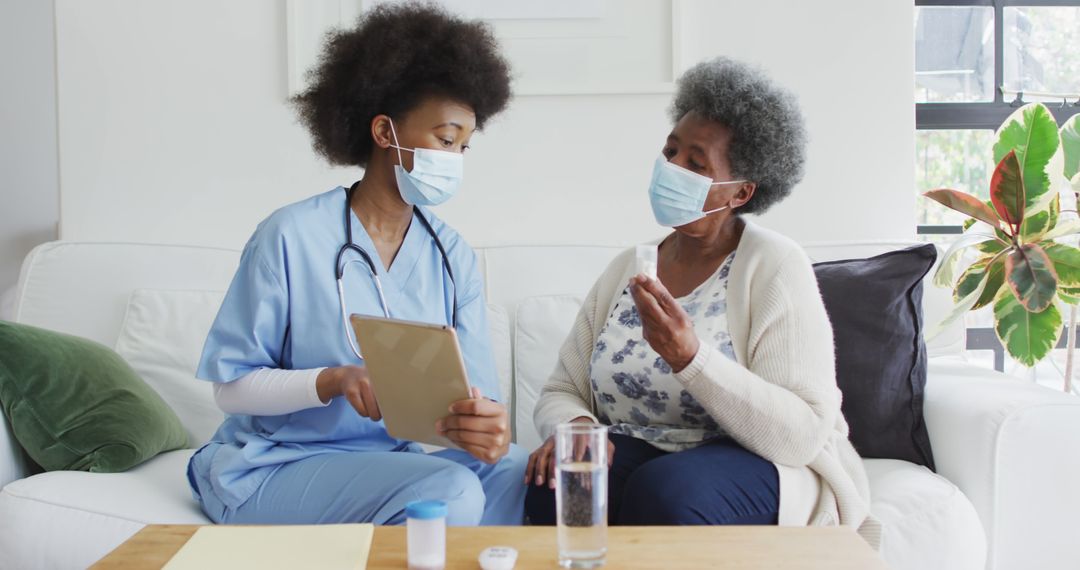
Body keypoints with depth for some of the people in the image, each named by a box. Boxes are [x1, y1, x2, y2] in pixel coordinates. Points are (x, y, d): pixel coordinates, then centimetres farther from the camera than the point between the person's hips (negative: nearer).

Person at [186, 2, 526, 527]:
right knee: (449, 492, -30)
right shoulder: (291, 236, -10)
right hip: (274, 466, -5)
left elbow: (476, 388, -4)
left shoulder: (451, 254, 4)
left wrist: (488, 427, -29)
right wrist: (334, 380, -26)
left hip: (395, 459, 5)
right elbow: (231, 386, -8)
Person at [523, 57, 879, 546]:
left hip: (764, 466, -3)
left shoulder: (774, 264, -10)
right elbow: (560, 392, 7)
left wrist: (689, 359, -31)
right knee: (553, 481, -27)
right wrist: (574, 427, -18)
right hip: (639, 453, 4)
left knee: (664, 491, -34)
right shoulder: (626, 269, 8)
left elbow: (803, 435, -19)